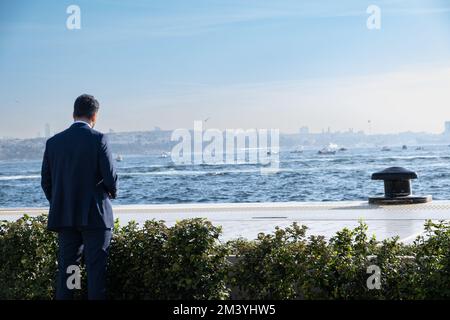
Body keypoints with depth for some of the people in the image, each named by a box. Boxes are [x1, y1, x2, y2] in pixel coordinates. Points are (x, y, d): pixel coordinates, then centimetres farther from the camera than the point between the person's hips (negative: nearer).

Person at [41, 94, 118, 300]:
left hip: (64, 217, 4)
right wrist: (112, 192, 10)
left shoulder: (53, 142, 5)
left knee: (66, 269, 9)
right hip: (94, 215, -4)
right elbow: (110, 177, -12)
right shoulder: (98, 139, -9)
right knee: (96, 269, 0)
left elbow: (46, 182, 7)